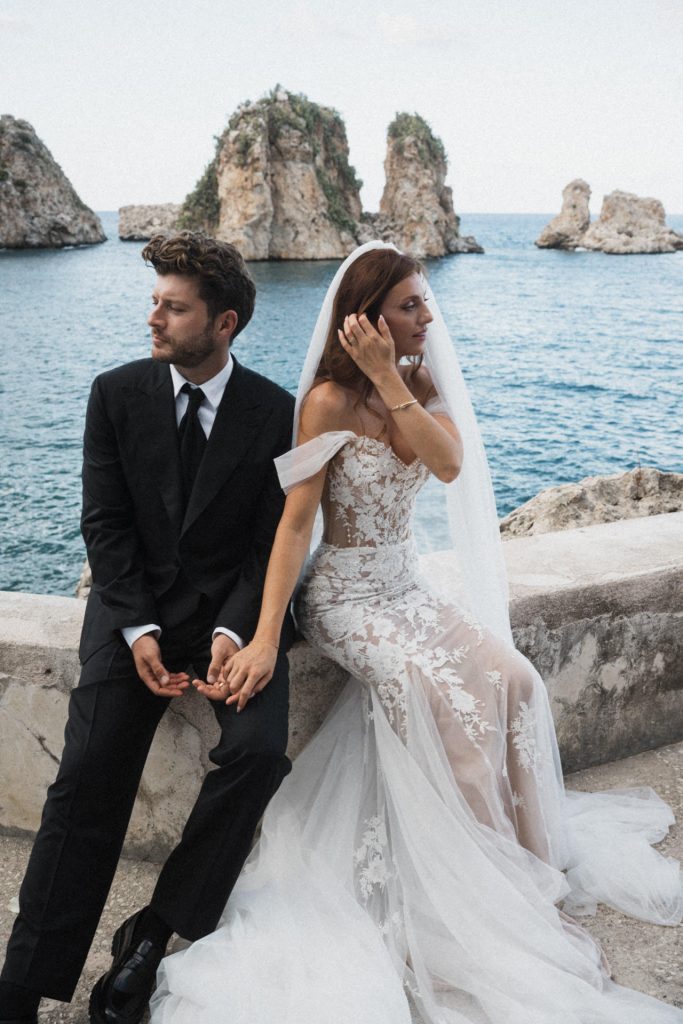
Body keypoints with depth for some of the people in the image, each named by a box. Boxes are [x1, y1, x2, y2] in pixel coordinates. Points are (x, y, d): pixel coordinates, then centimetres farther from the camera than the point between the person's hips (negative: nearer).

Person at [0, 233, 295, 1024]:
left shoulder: (276, 412, -4)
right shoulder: (116, 394, 0)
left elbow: (273, 541, -4)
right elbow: (105, 523, -2)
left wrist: (233, 630, -19)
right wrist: (138, 629, -14)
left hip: (235, 607, 0)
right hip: (135, 606, 1)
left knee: (257, 752, -24)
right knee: (87, 777, -13)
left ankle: (154, 932, -6)